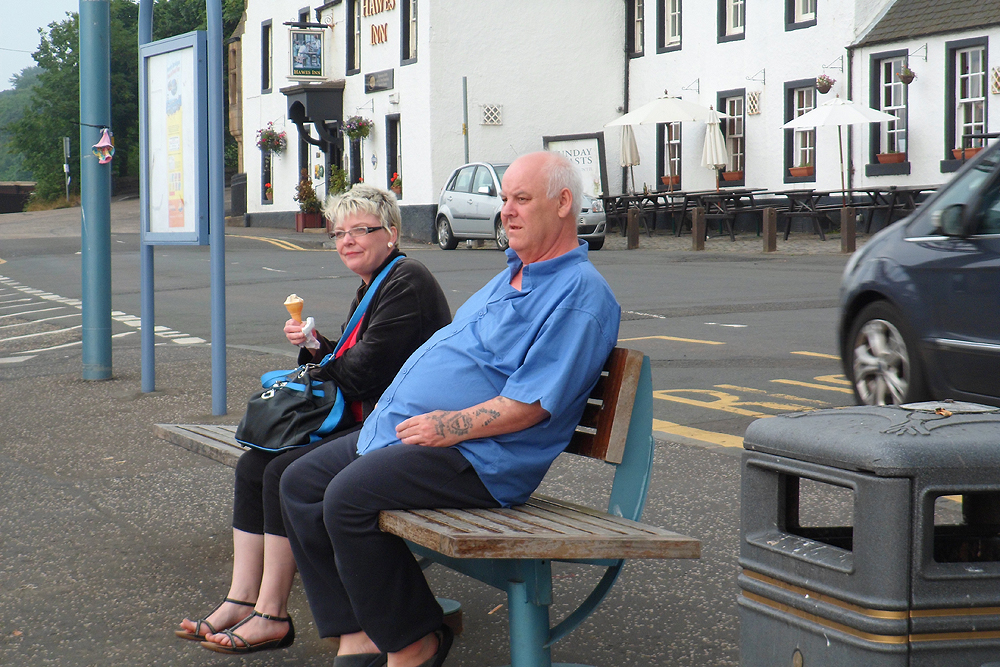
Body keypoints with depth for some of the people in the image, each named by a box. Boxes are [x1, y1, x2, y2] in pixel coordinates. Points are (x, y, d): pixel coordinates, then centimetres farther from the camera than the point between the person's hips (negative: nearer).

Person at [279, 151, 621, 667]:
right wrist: (395, 402, 13)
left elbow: (530, 405, -19)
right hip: (402, 429, 11)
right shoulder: (510, 276, 22)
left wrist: (450, 427, -19)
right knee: (301, 482, 1)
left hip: (481, 458, -11)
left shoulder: (581, 292, -11)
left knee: (349, 496, -27)